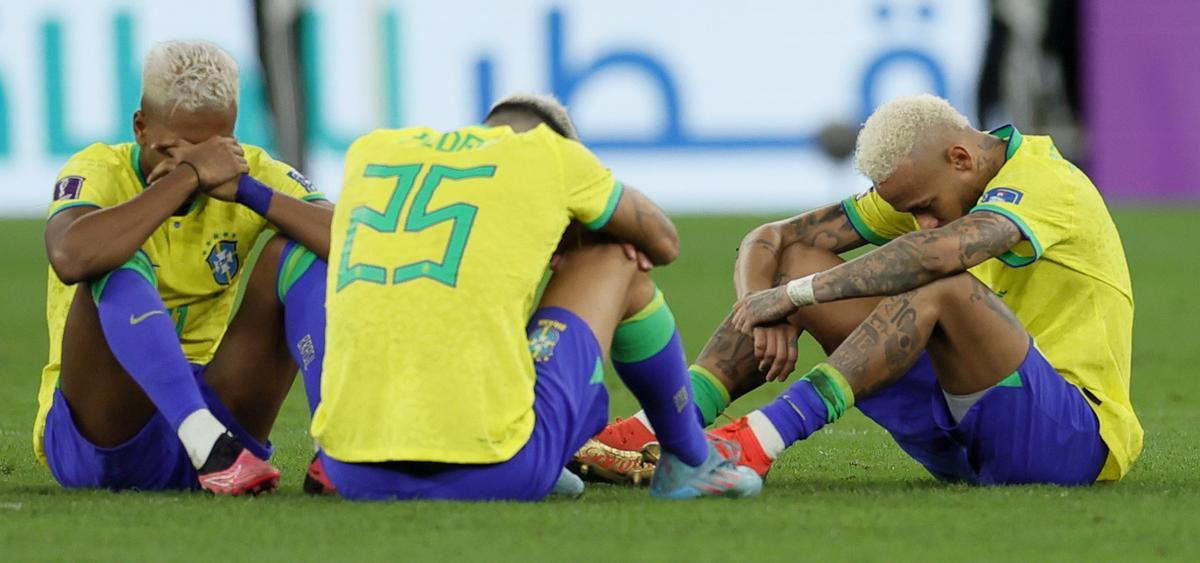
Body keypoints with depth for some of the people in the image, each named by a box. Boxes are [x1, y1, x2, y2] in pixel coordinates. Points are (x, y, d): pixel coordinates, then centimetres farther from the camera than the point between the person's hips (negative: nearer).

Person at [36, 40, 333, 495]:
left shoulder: (255, 174, 0)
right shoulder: (99, 172, -10)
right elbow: (72, 257, -36)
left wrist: (246, 191, -26)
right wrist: (188, 175, -30)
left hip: (212, 406, 3)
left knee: (293, 251, -12)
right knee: (120, 268, -29)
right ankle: (207, 442, -46)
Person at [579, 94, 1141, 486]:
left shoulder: (1045, 181, -17)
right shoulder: (924, 188, 8)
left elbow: (942, 251, -38)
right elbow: (769, 240, 7)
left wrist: (795, 294, -32)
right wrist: (767, 311, -16)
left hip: (1078, 435, -8)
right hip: (959, 440, 8)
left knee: (941, 287, -34)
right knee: (799, 261, -2)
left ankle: (760, 440, -41)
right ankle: (656, 430, -18)